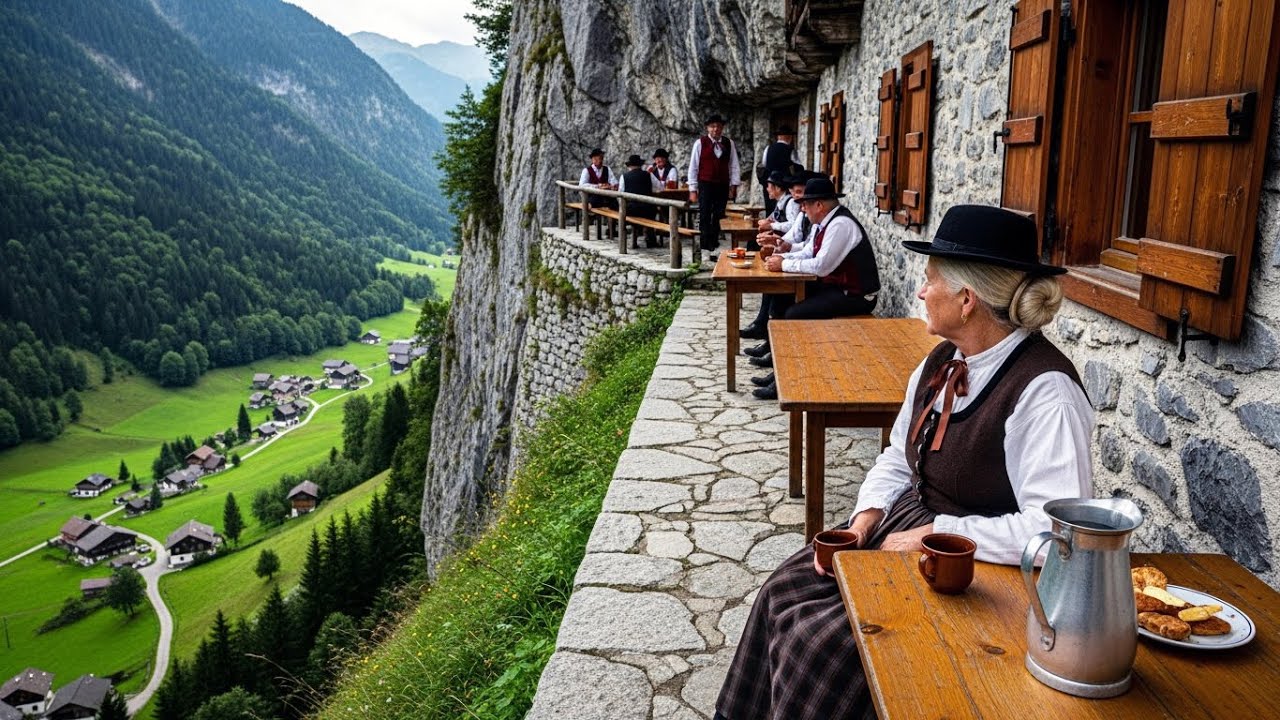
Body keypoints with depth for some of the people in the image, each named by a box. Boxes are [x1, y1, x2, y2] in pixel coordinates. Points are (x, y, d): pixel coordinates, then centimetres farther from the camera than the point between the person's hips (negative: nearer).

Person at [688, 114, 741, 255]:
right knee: (705, 217, -4)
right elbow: (693, 167, -2)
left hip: (723, 186, 3)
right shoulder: (700, 143, -3)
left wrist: (733, 186, 1)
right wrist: (693, 190, -4)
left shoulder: (729, 143, 6)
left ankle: (713, 247, 16)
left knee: (718, 217, 7)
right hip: (705, 185, -3)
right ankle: (705, 248, -1)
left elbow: (734, 166, 8)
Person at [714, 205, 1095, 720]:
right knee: (786, 590, -2)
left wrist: (934, 535, -24)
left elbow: (1056, 527, -29)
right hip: (904, 528, 8)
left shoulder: (1043, 390, -23)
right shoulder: (942, 361, 3)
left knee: (823, 640, -17)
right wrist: (866, 517, -5)